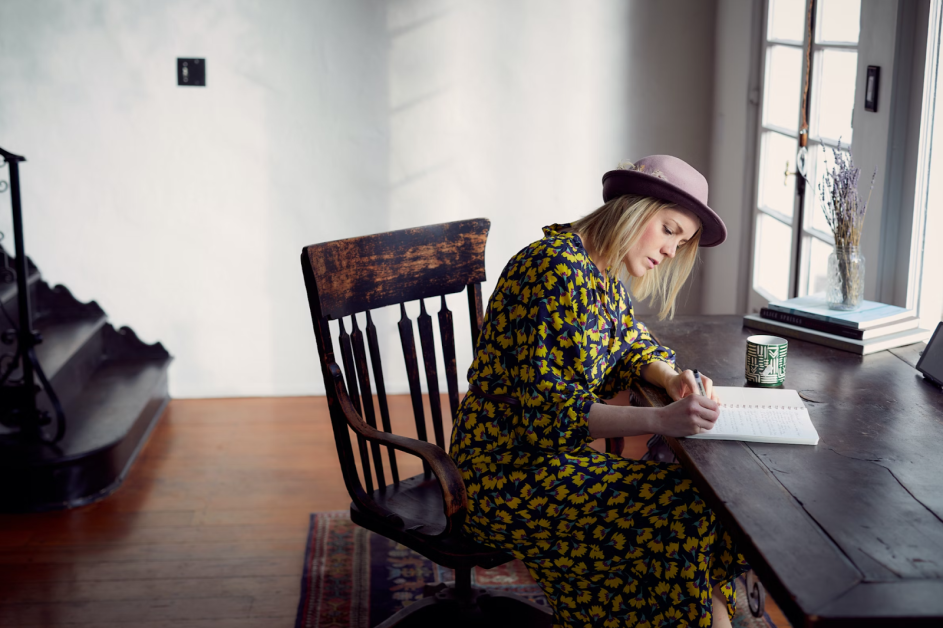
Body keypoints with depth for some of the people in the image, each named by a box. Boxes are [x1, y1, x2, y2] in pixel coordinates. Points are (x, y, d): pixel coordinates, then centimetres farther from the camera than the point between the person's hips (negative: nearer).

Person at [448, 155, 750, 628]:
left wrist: (672, 379, -5)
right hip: (508, 470, -9)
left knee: (698, 495, -7)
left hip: (553, 449, 9)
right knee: (680, 512, -18)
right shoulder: (558, 269, -21)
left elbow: (633, 344, 18)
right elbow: (548, 409, -25)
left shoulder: (599, 271, 9)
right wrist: (660, 419, -32)